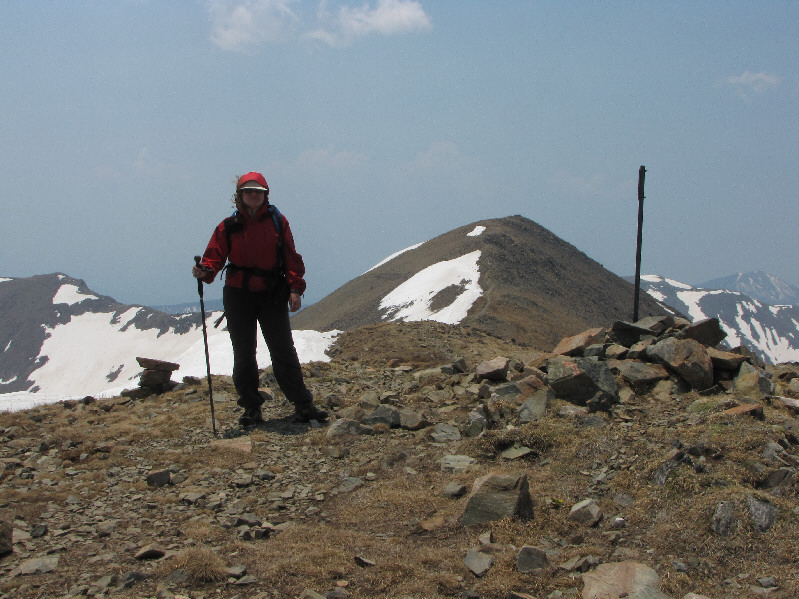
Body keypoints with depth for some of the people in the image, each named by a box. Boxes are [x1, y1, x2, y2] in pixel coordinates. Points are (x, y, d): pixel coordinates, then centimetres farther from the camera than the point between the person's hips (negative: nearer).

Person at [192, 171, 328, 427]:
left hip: (272, 296, -1)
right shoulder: (228, 227, 3)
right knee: (243, 355, 6)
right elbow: (215, 256, -1)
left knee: (284, 352, -1)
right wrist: (205, 271, -23)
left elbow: (291, 257, 3)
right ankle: (251, 409, 16)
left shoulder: (277, 222, 3)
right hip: (239, 297, 1)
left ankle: (303, 406, 2)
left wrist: (295, 288, -6)